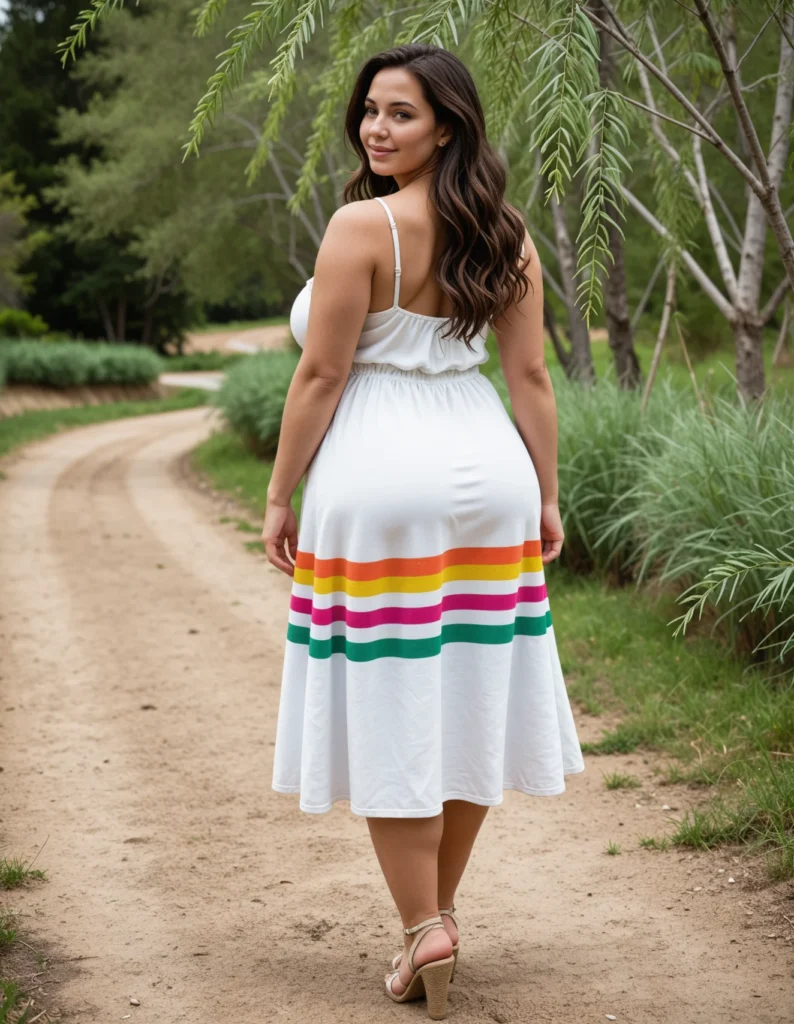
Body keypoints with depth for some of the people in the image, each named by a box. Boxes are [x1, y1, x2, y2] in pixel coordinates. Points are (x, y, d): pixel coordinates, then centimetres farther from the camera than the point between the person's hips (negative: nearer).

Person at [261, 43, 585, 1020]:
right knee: (467, 699, 13)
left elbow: (321, 375, -12)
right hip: (485, 470, 6)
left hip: (379, 475, -6)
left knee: (387, 712, 3)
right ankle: (440, 911, 26)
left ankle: (424, 930, 5)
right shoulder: (505, 235, 5)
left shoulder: (362, 226, -12)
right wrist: (546, 496, 11)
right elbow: (529, 376, 5)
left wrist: (279, 496, -4)